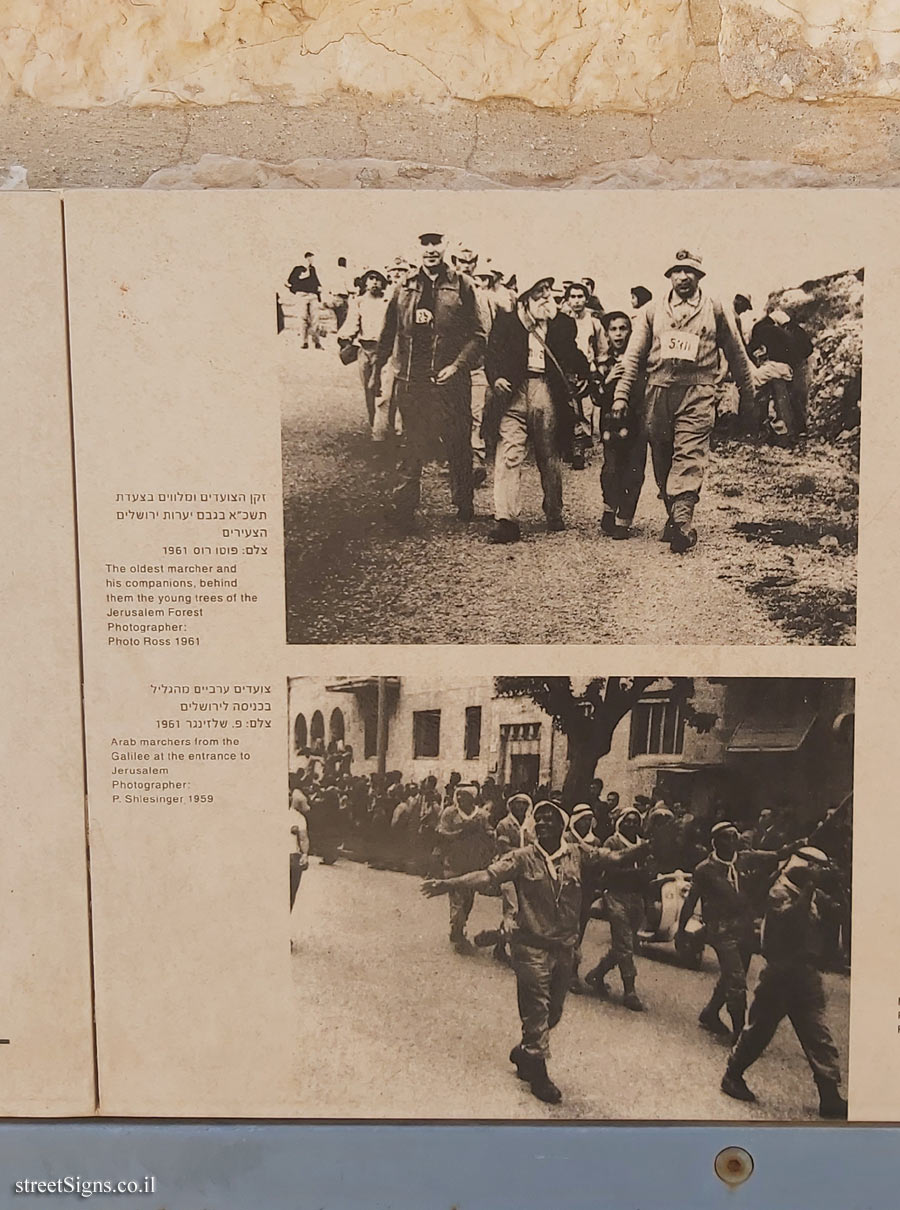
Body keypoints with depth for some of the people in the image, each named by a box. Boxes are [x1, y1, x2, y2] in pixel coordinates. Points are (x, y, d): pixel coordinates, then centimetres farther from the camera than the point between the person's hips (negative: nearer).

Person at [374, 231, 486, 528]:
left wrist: (457, 366, -12)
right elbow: (389, 331, 16)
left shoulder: (462, 286, 1)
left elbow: (478, 335, -1)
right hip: (411, 379, 2)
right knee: (413, 445, 4)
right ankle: (403, 507, 9)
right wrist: (377, 367, 12)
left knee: (457, 445, 7)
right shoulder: (405, 287, 9)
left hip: (450, 380, -1)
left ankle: (464, 505, 21)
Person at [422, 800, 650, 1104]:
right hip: (532, 947, -4)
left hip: (565, 948, 4)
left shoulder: (578, 855, 0)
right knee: (536, 1010, 3)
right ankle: (538, 1074, 23)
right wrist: (450, 884, -34)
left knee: (553, 1012, 17)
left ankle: (524, 1053, 42)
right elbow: (487, 876, -20)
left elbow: (617, 859, -4)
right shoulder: (523, 858, -10)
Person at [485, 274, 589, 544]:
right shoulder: (506, 320, 11)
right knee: (509, 452, -13)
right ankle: (505, 519, -18)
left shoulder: (561, 323, 16)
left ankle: (554, 514, 25)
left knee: (550, 456, 9)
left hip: (548, 392, 2)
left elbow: (572, 357, 8)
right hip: (514, 390, -2)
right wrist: (496, 378, -12)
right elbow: (492, 353, 3)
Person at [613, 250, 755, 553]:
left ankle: (681, 521, -28)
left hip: (697, 392, -3)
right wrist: (621, 395, 2)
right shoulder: (651, 312, 15)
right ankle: (676, 519, 15)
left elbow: (736, 353, 18)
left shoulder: (714, 310, 12)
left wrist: (747, 395, 20)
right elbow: (634, 356, 12)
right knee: (661, 460, 4)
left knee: (689, 456, -17)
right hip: (658, 391, 3)